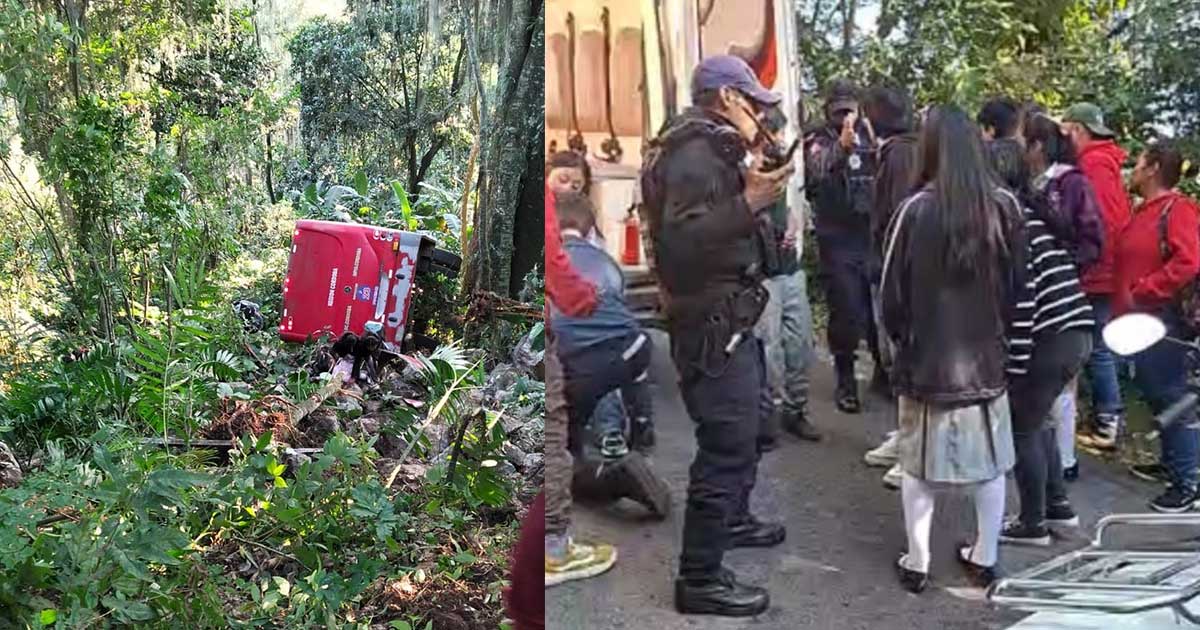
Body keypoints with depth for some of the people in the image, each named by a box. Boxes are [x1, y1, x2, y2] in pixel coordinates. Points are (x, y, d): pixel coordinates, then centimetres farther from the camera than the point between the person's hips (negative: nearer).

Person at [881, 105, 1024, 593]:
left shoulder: (916, 210, -15)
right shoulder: (1004, 206, -7)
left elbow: (892, 295, -9)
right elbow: (1017, 284, 3)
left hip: (927, 358, -2)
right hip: (986, 354, 3)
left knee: (919, 465, 11)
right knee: (989, 462, 17)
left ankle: (917, 564, 20)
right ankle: (984, 558, 28)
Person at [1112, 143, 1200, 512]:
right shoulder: (1142, 211, 15)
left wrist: (1143, 291, -20)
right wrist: (1123, 305, 13)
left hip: (1163, 322, -9)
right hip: (1139, 321, 9)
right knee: (1155, 395, 18)